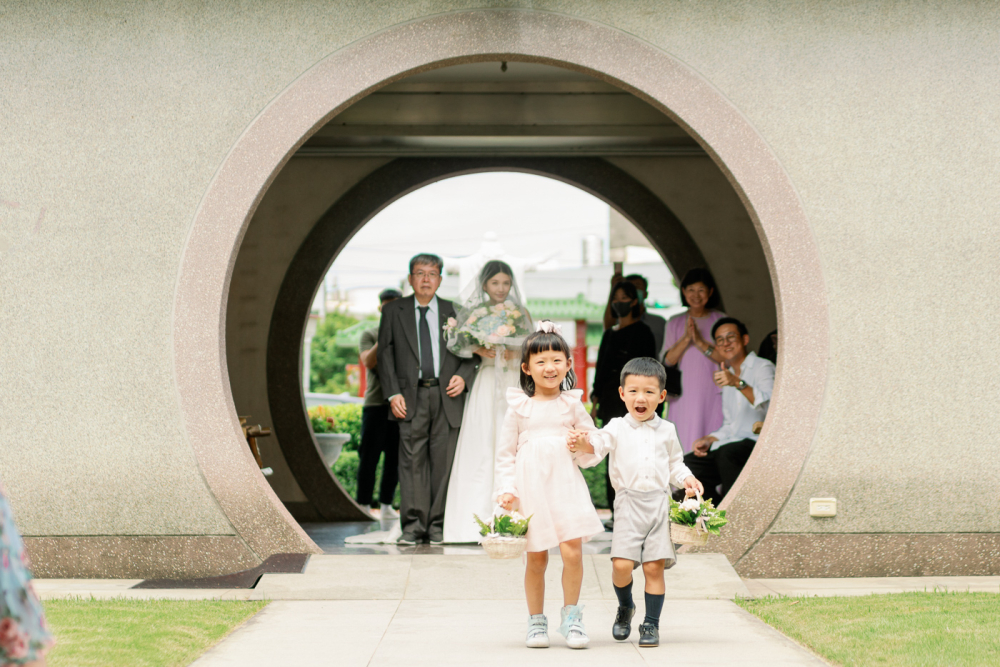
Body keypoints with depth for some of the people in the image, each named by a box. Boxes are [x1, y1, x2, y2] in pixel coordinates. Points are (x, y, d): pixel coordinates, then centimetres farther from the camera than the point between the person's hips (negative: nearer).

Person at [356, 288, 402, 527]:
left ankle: (386, 505, 9)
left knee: (394, 457, 3)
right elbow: (368, 362, -7)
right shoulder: (369, 335, 8)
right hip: (376, 402, -2)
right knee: (369, 456, -4)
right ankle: (363, 505, -1)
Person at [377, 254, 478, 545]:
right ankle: (413, 526, -3)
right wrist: (393, 393, -4)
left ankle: (437, 526, 6)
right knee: (412, 461, -5)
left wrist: (463, 376, -5)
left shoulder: (454, 312, 11)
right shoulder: (394, 311, 9)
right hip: (411, 397, -1)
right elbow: (385, 354, 6)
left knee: (443, 462, 0)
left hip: (447, 396, 1)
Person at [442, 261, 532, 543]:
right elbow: (458, 343, 2)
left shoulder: (520, 313, 12)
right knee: (481, 447, -8)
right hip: (486, 383, -1)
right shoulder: (474, 312, 8)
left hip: (515, 383, 1)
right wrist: (479, 350, -14)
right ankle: (479, 518, -7)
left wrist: (516, 353, -8)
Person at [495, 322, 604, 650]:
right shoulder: (519, 407, 4)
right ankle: (536, 622, 17)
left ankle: (571, 617, 6)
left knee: (573, 551, -10)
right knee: (536, 558, 3)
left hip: (565, 483, 1)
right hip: (530, 485, -1)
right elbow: (505, 453, 7)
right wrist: (506, 490, -2)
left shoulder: (572, 404, 8)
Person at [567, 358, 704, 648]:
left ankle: (651, 624, 10)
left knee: (654, 566, -3)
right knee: (622, 564, -13)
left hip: (659, 503, 2)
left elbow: (675, 463, 20)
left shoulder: (666, 430, 11)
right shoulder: (617, 428, 5)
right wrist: (582, 445, -28)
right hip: (629, 503, -1)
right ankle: (625, 608, 17)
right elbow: (596, 448, -7)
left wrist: (686, 479, 1)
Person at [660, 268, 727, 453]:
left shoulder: (720, 320, 6)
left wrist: (700, 342, -13)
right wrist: (686, 339, -12)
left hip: (712, 396, -2)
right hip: (683, 395, 2)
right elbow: (667, 360, 2)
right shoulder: (675, 323, 12)